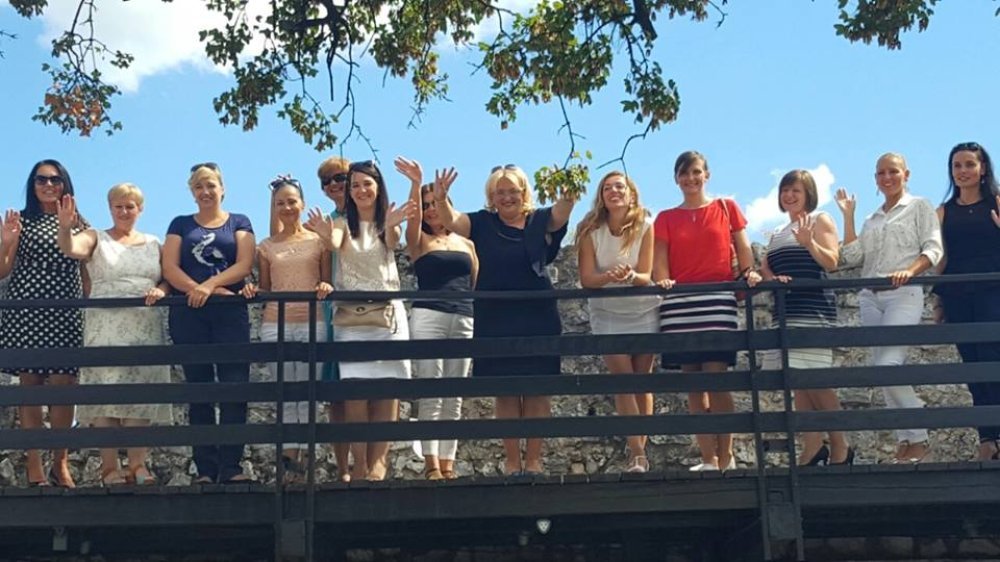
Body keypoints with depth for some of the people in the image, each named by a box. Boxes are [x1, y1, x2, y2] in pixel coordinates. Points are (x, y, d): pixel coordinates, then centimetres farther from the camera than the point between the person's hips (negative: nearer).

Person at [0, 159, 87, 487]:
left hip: (65, 315, 1)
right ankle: (34, 469, 3)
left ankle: (60, 464, 8)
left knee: (63, 387, -5)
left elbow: (86, 271, 14)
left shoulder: (78, 224, 12)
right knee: (30, 386, 0)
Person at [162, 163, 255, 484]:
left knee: (234, 387, -11)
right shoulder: (181, 225, 16)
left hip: (230, 314, -1)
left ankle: (230, 467, -10)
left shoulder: (239, 223, 13)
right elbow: (169, 268, 3)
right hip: (188, 315, 1)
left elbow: (244, 265, -1)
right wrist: (197, 290, -14)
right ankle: (205, 469, 4)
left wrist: (210, 284, -16)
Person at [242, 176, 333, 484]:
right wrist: (253, 290, -7)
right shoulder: (266, 247, 12)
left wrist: (326, 288, -14)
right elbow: (265, 288, 14)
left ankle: (305, 458, -2)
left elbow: (328, 283, 8)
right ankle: (289, 458, 2)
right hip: (275, 325, 2)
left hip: (311, 323, -2)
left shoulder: (318, 241, 7)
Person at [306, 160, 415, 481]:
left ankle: (378, 461, -2)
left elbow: (392, 241, -15)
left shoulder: (387, 224, 9)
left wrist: (391, 225, -40)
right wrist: (325, 236, -40)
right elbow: (335, 245, -14)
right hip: (350, 316, 0)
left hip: (388, 314, 1)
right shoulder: (344, 224, 8)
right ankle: (359, 464, -8)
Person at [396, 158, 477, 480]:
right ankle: (431, 464, -12)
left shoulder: (466, 244, 18)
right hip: (428, 317, -3)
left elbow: (477, 285, 17)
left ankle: (447, 463, 3)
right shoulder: (419, 241, 10)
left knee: (454, 397, 2)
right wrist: (416, 184, -25)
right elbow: (413, 217, -11)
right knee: (431, 393, -9)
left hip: (464, 321, 3)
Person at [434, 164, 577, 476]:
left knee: (537, 391, 2)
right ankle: (512, 461, 8)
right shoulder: (483, 223, 6)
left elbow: (561, 212, -15)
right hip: (495, 321, 1)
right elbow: (451, 220, -8)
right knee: (505, 391, 4)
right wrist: (441, 200, -29)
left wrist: (569, 195, -37)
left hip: (537, 319, 0)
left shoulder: (540, 220, 4)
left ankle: (533, 460, 8)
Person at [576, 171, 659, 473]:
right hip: (608, 314, 0)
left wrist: (631, 276, -37)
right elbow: (586, 279, -15)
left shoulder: (644, 226, -11)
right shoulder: (590, 230, -9)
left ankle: (639, 451, 10)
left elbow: (647, 276, -14)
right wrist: (609, 276, -35)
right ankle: (637, 454, -11)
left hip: (644, 311, 0)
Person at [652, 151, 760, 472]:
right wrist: (662, 280, -15)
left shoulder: (726, 208, 12)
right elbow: (660, 262, 6)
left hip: (717, 300, -3)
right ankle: (709, 460, 5)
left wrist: (749, 272, -13)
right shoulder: (666, 219, 15)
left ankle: (726, 459, -6)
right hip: (679, 303, 3)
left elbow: (743, 247, 6)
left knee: (716, 377, -11)